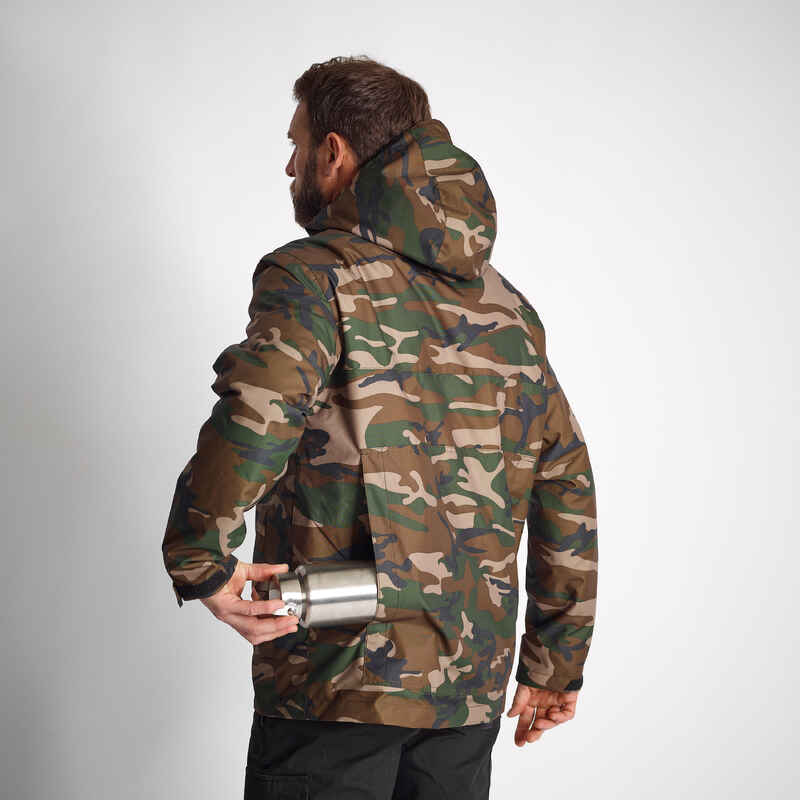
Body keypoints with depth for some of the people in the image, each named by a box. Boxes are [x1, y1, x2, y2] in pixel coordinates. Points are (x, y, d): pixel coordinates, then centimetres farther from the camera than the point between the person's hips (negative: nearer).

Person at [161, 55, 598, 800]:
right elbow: (568, 492, 13)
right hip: (472, 685, 6)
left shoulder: (314, 273, -8)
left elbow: (254, 416, -29)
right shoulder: (505, 305, 12)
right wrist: (556, 666, 19)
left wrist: (199, 563, -15)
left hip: (337, 681, -6)